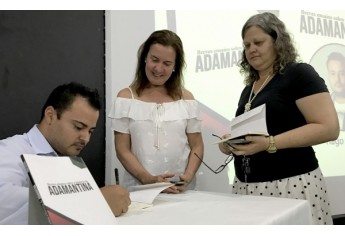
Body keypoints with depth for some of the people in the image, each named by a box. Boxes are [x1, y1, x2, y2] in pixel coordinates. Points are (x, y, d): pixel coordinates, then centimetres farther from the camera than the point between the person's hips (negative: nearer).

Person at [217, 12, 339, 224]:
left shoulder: (299, 73, -5)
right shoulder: (249, 88, 15)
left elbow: (329, 128, -14)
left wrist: (270, 143, -23)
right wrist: (232, 142, 4)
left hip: (291, 184, -6)